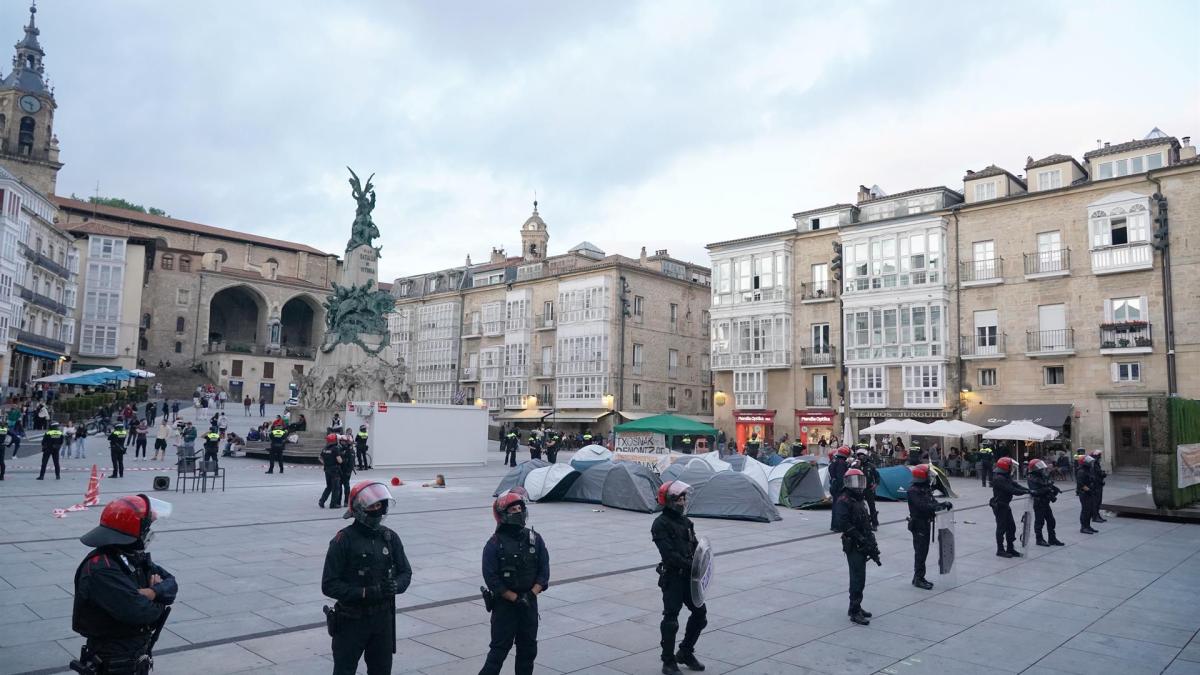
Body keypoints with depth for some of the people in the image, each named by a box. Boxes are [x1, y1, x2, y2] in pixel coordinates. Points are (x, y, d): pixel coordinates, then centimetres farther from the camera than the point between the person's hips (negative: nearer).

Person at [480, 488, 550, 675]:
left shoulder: (535, 539, 0)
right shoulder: (494, 544, -12)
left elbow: (544, 571, 1)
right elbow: (491, 579, -14)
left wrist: (531, 594, -13)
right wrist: (515, 598, -16)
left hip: (529, 603, 4)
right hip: (504, 604, -4)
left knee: (528, 647, 13)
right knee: (500, 647, 1)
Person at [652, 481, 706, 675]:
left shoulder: (685, 521, 14)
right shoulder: (660, 524, -12)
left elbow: (695, 546, 14)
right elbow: (669, 554, -21)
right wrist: (690, 565, -24)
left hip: (689, 576, 8)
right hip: (672, 577, -8)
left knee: (700, 612, 12)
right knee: (671, 619, -2)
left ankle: (685, 653, 30)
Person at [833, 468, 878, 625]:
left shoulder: (859, 500, 18)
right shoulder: (843, 501, -13)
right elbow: (843, 524, -24)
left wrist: (872, 544, 18)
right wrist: (860, 538, -22)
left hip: (862, 546, 9)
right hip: (853, 545, -9)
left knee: (858, 577, 16)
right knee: (858, 578, -9)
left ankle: (855, 607, 27)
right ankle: (854, 612, -5)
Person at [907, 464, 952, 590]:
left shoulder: (925, 489, 13)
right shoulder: (913, 491, -17)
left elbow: (932, 503, 10)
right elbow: (922, 506, -27)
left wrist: (943, 504, -10)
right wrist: (941, 505, -29)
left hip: (925, 524, 9)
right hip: (918, 525, -9)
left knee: (923, 551, 14)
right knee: (920, 552, -6)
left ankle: (919, 577, 22)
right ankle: (918, 579, -1)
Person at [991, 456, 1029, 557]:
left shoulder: (1006, 477, 12)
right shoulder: (998, 479, -22)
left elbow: (1015, 484, 6)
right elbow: (1011, 490, -27)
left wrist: (1027, 490, -9)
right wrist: (1025, 492, -25)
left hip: (1005, 505, 10)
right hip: (999, 506, -10)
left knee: (1011, 526, 13)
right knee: (1001, 527, -2)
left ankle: (1010, 548, 22)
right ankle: (1000, 550, 7)